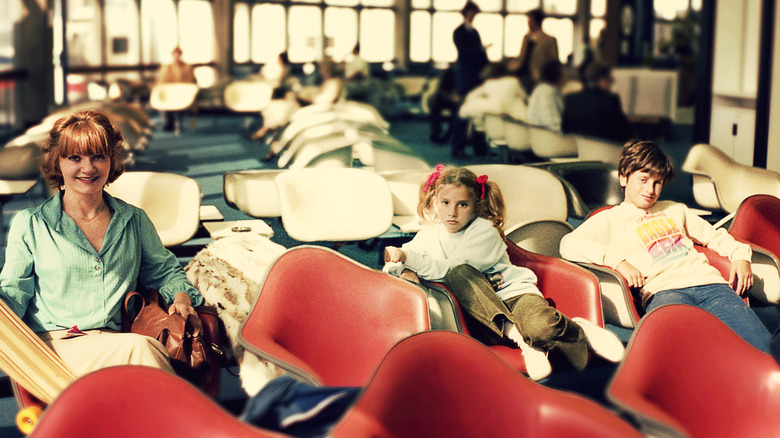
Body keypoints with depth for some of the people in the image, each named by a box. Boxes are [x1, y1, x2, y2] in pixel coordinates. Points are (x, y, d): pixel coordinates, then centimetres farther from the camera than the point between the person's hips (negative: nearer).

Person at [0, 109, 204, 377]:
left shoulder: (134, 221, 18)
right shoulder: (29, 224, 9)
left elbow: (164, 271, 28)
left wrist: (181, 296, 6)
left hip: (116, 343, 3)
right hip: (52, 343, -3)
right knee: (140, 347, -34)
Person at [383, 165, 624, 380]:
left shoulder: (485, 231, -4)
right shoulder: (428, 235, 11)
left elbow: (446, 269, -16)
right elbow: (390, 267, 8)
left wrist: (408, 256, -22)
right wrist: (406, 270, -14)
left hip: (514, 292, -3)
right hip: (481, 309, 3)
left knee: (539, 327, -39)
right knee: (459, 274, -31)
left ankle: (578, 331, -3)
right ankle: (513, 333, -31)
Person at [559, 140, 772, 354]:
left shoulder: (675, 210, 36)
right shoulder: (610, 218, 18)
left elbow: (715, 236, 41)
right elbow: (569, 244, 0)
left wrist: (740, 256, 18)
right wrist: (617, 260, -13)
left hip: (709, 283, 5)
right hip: (663, 290, -5)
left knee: (758, 341, -27)